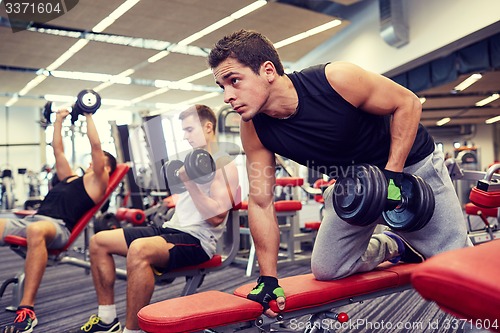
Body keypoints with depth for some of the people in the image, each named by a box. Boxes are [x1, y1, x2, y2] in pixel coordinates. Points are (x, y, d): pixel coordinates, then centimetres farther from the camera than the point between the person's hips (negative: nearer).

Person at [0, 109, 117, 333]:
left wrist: (88, 115, 8)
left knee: (36, 231, -44)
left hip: (58, 226, -8)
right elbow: (58, 150, 38)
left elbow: (96, 145, 2)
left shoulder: (98, 181, 10)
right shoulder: (69, 177, 32)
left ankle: (27, 310, -44)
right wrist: (59, 120, 40)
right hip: (30, 220, 8)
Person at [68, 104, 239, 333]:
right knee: (99, 241, 4)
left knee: (139, 250, -38)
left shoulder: (224, 166, -8)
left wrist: (190, 183, -22)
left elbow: (216, 217, -20)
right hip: (171, 229, 10)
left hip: (197, 239, -10)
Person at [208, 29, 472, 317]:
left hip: (410, 163, -3)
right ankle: (394, 245, 26)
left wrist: (393, 174, -26)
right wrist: (268, 278, -14)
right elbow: (261, 202, -13)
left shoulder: (336, 79, -33)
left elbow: (408, 103, -19)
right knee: (325, 270, 3)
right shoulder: (254, 130, -20)